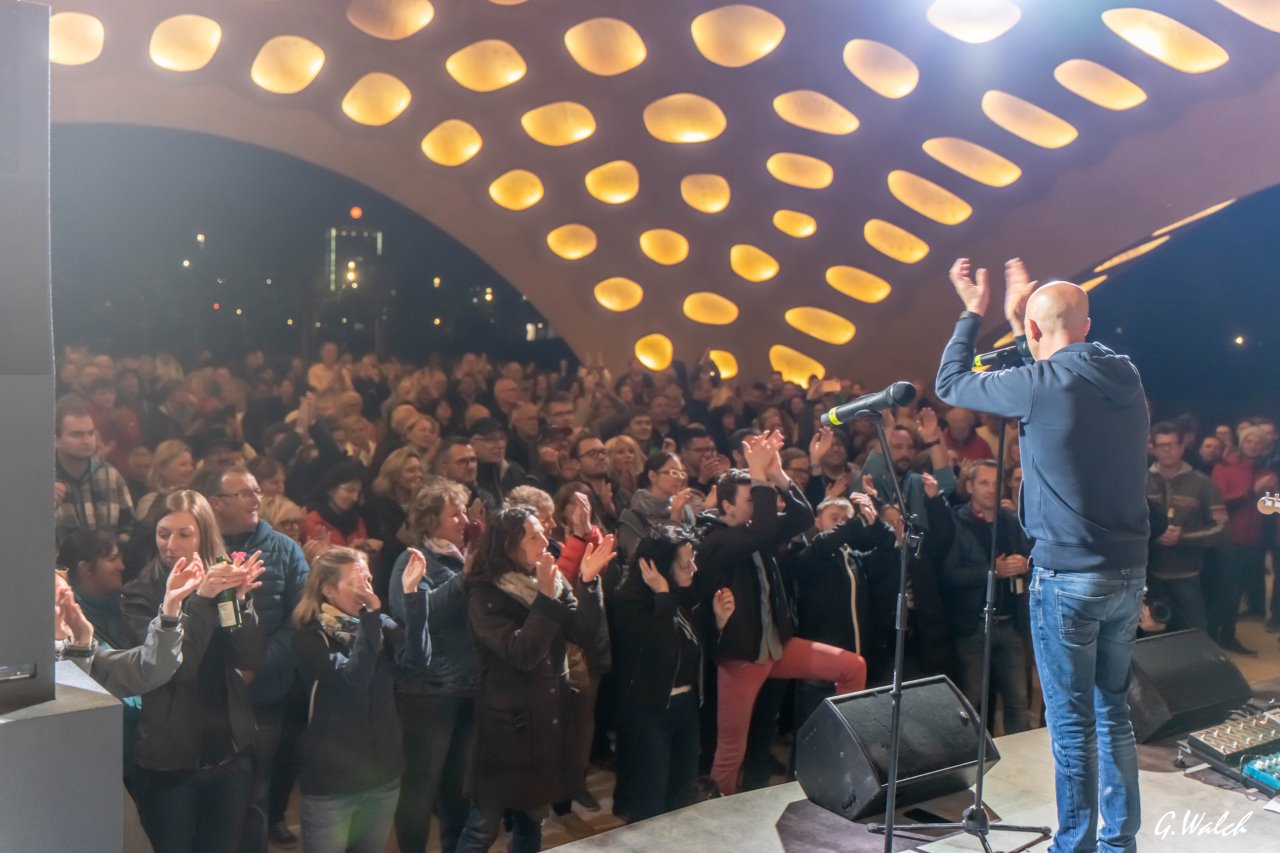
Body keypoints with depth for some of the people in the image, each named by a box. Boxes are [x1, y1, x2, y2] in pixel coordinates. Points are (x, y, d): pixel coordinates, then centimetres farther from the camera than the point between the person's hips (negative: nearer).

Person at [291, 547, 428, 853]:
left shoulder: (378, 624, 2)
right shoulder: (310, 636, -11)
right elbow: (353, 678, -25)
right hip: (331, 778, -4)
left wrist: (412, 593, -24)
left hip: (383, 771, 5)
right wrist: (369, 614, -28)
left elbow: (417, 654, -16)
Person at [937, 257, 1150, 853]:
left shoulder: (1041, 384, -15)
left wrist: (974, 313, 12)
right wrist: (1013, 324, 28)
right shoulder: (1126, 378, 5)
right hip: (1128, 574, 7)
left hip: (1067, 578, -7)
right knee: (1113, 711, 18)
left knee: (1072, 724, 2)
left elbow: (950, 385, -1)